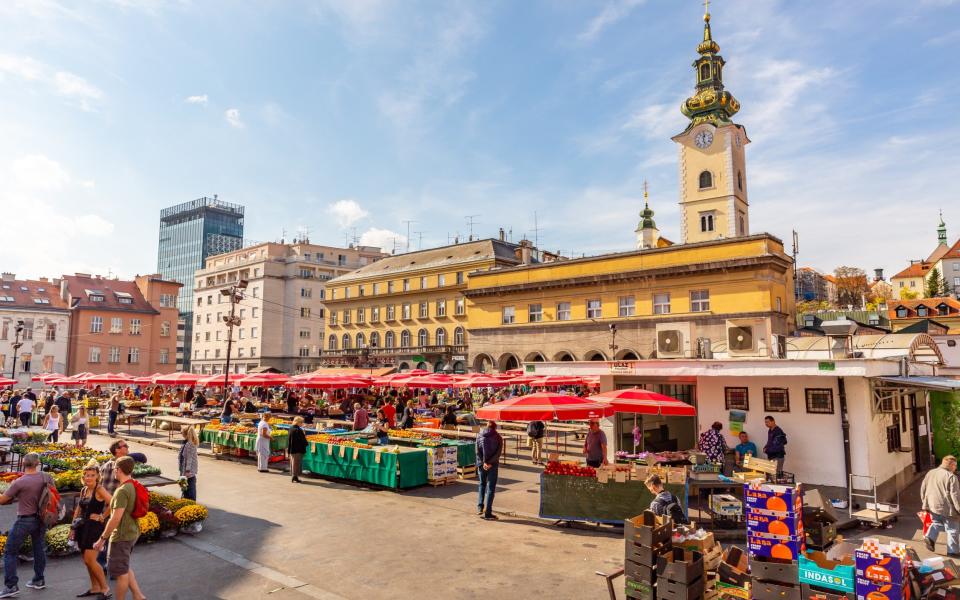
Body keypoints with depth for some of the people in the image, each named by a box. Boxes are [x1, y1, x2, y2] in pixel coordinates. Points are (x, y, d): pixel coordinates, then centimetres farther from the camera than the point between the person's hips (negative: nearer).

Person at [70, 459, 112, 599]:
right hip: (83, 527, 8)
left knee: (89, 560, -8)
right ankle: (95, 588, 28)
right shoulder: (83, 490, 8)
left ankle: (105, 588, 6)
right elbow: (78, 509, 18)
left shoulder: (100, 490, -16)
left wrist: (102, 517, -19)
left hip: (95, 527, -8)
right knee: (85, 559, 13)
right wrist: (73, 527, 15)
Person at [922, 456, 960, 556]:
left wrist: (925, 503, 23)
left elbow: (923, 489, 13)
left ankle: (929, 537, 6)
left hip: (932, 506, 6)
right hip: (947, 508, -6)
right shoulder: (951, 476, -13)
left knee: (936, 523, 25)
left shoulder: (930, 473, 8)